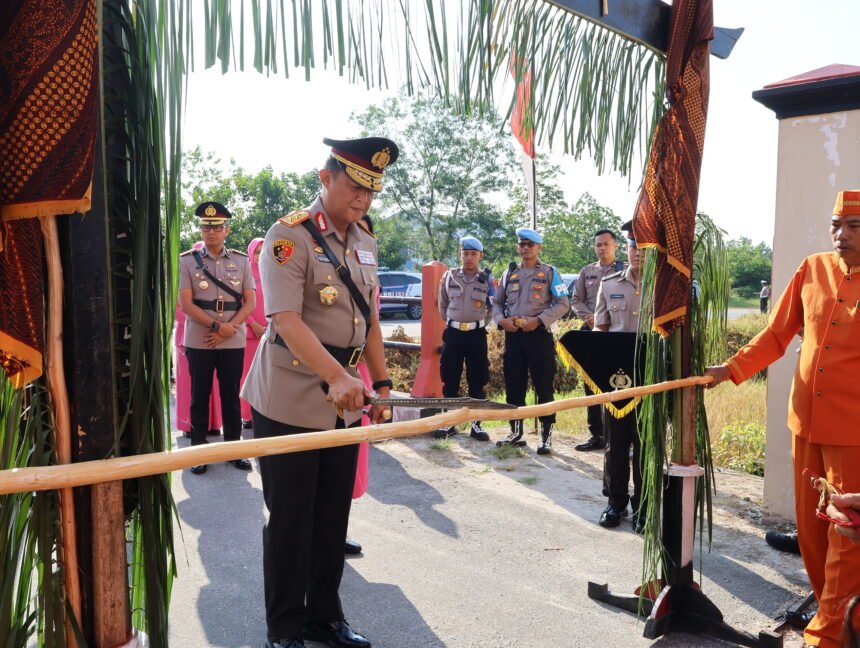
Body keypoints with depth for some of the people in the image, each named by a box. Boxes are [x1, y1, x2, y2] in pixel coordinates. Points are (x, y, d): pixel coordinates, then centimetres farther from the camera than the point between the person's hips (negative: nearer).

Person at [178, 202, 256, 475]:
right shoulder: (187, 261, 0)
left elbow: (250, 302, 1)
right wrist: (217, 326, -15)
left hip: (234, 342, 1)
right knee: (200, 397, 7)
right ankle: (198, 450, 17)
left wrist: (228, 328, -12)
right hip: (198, 341, -1)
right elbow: (186, 304, -6)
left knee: (231, 396, 9)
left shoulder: (241, 261, 3)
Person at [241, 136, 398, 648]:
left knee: (333, 518, 15)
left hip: (343, 405, 7)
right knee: (290, 520, 6)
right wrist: (337, 376, -36)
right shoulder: (290, 236, -13)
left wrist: (381, 383, 10)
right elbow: (286, 321, -24)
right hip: (289, 406, -6)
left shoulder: (365, 242, 10)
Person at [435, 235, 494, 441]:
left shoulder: (487, 279, 1)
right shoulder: (449, 276, 4)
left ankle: (476, 424, 12)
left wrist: (478, 323, 5)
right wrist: (452, 322, 11)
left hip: (477, 334, -1)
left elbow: (493, 308, 9)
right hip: (453, 333, 1)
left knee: (477, 381, 3)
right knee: (450, 380, 5)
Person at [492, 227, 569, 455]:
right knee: (513, 385, 8)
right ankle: (516, 432, 20)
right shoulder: (509, 273, 14)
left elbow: (562, 304, -3)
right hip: (512, 335, 4)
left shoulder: (549, 272, 2)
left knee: (543, 387, -2)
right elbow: (497, 301, 17)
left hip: (538, 334, -4)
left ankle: (546, 436, 5)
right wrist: (500, 320, -4)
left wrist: (539, 320, -15)